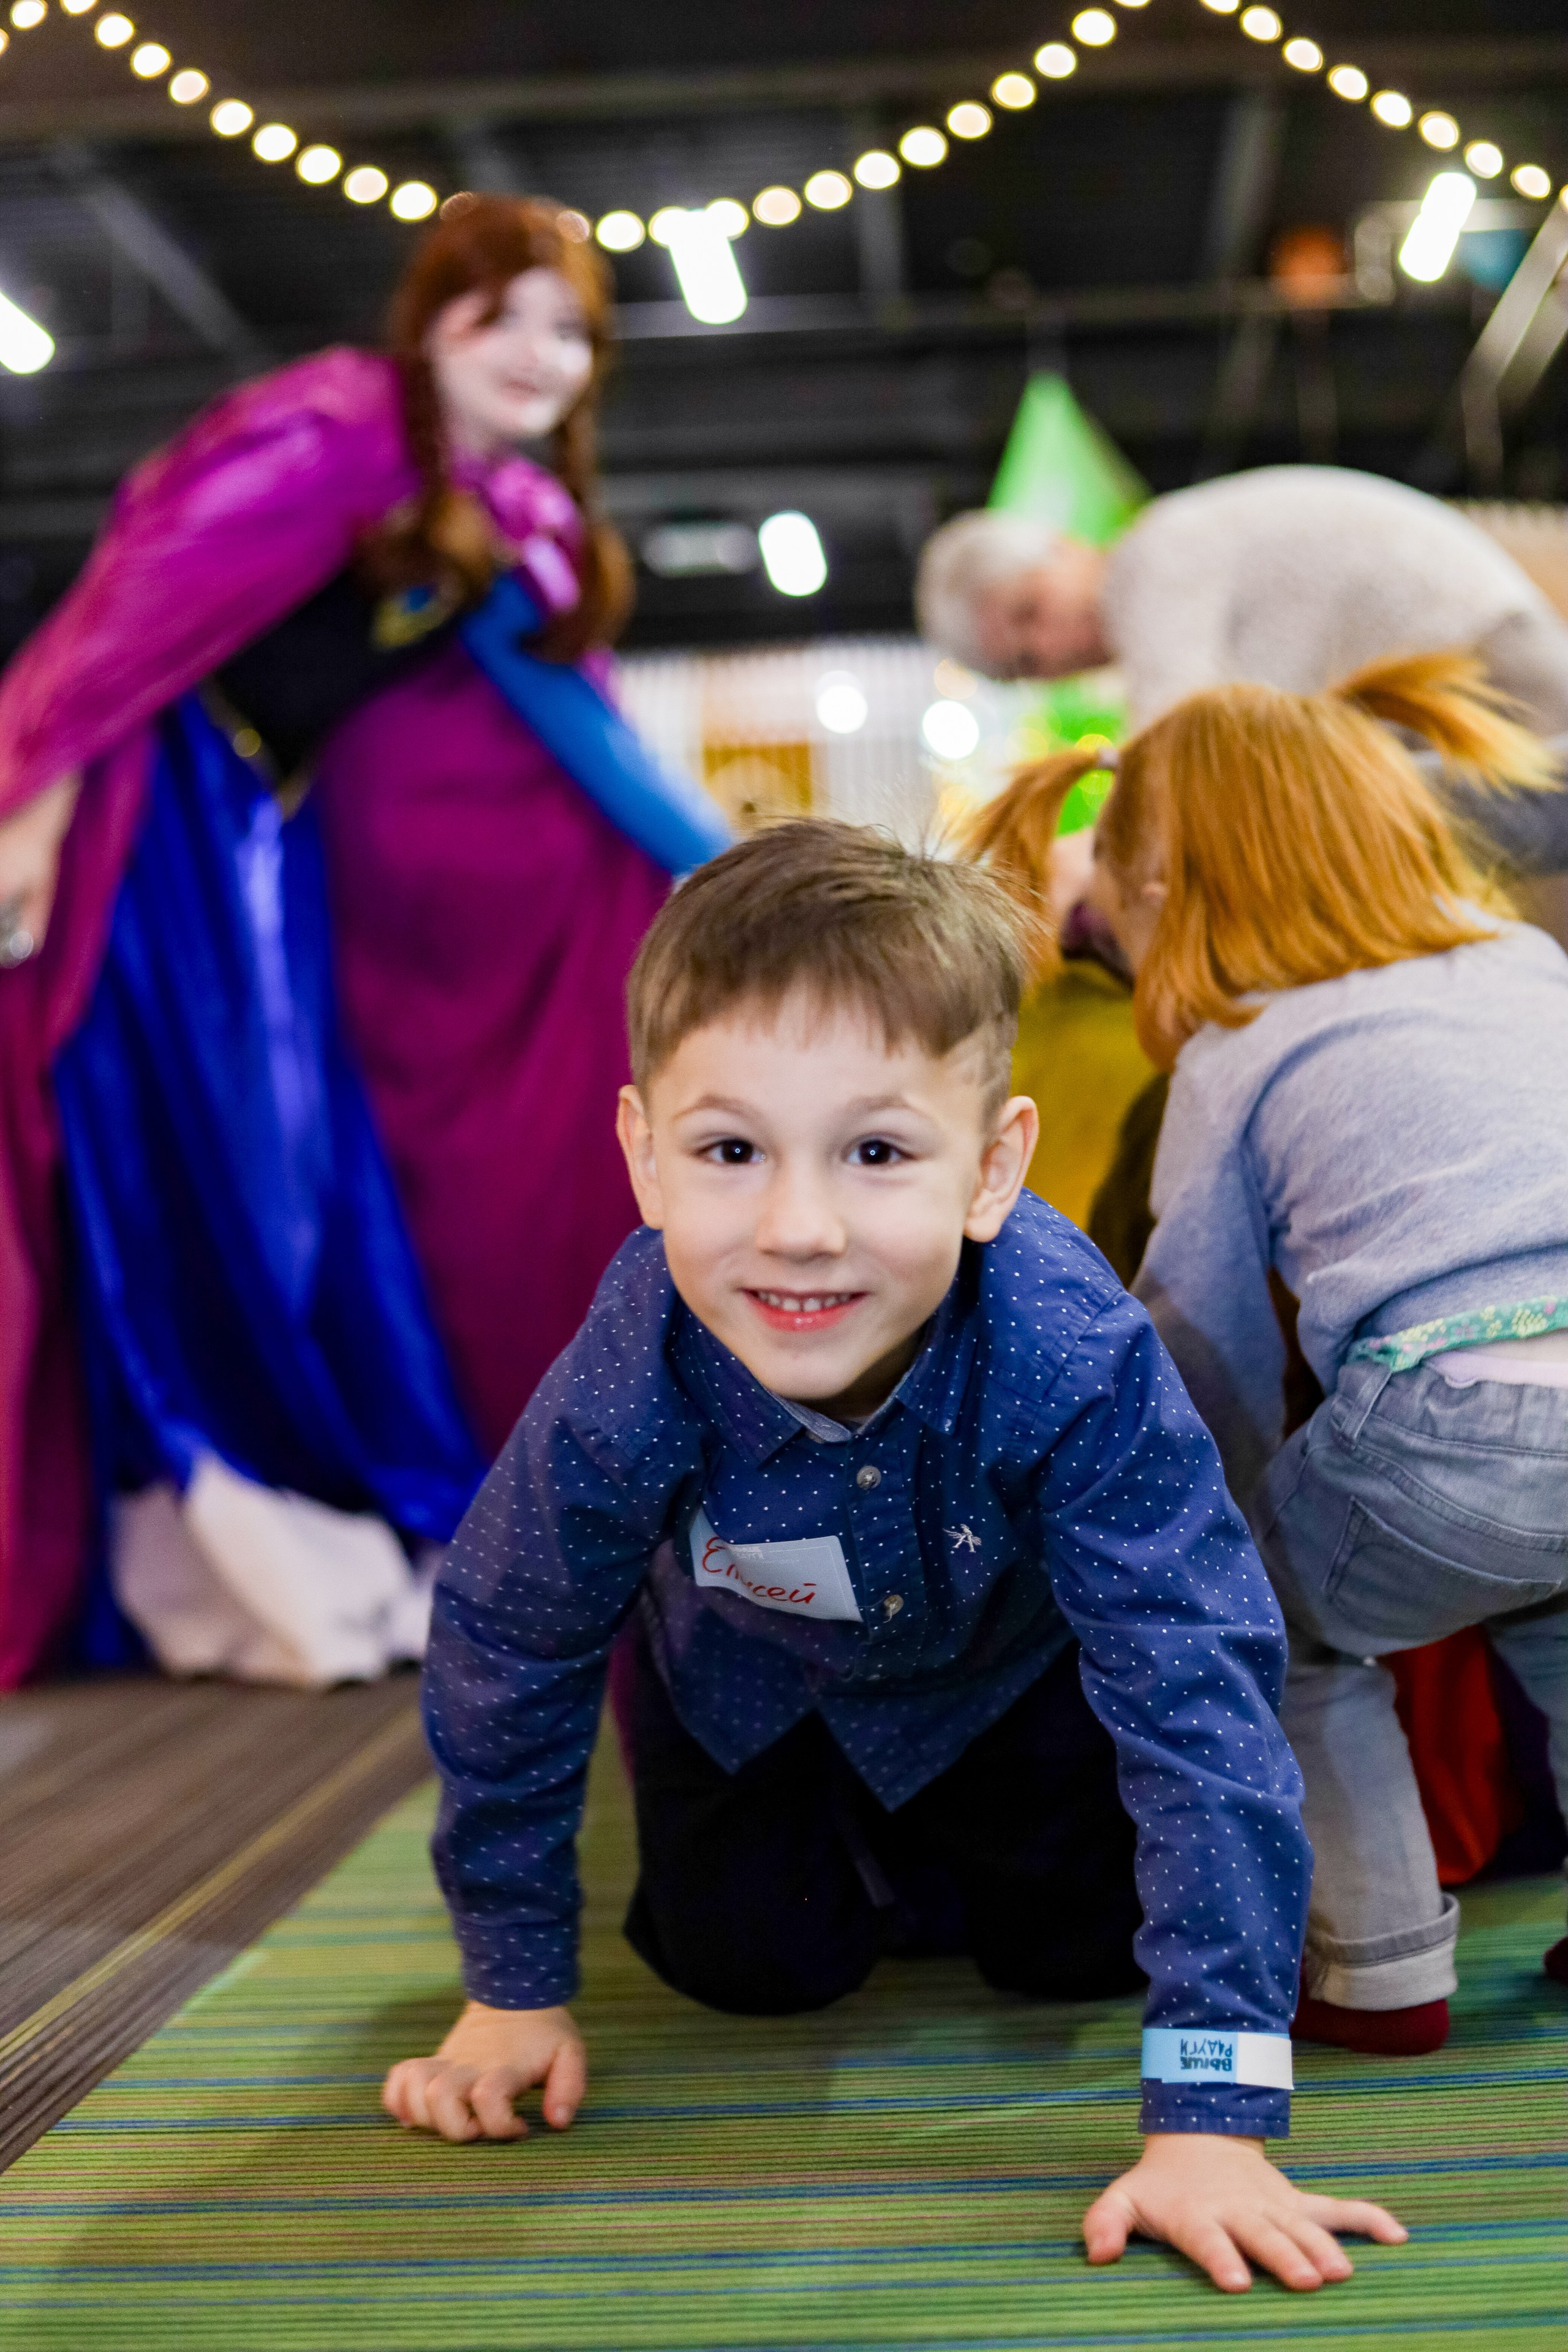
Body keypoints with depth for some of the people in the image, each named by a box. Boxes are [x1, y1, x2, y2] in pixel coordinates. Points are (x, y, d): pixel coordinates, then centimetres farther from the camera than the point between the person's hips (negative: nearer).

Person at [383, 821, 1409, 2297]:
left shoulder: (1079, 1361, -44)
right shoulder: (622, 1392, -39)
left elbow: (1199, 1686, -40)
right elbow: (505, 1648, -20)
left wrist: (1212, 2116, -44)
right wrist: (514, 1988, -10)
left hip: (1006, 1653, 0)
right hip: (747, 1665, 0)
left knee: (1077, 1949, 2)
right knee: (749, 1961, 1)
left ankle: (916, 1837, 34)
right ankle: (833, 1843, 34)